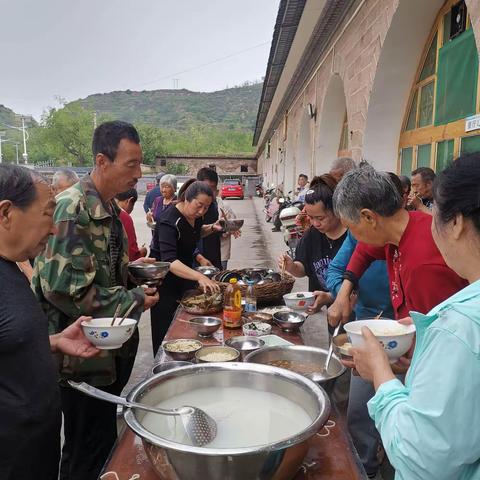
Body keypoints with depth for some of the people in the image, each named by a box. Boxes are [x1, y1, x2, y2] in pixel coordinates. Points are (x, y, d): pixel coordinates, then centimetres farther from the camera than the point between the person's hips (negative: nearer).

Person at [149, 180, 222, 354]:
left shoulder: (196, 215, -5)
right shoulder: (170, 221, -28)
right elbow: (169, 261, -41)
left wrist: (212, 228, -1)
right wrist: (200, 277, -53)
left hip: (185, 272, 8)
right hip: (165, 280, -7)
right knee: (166, 331, 2)